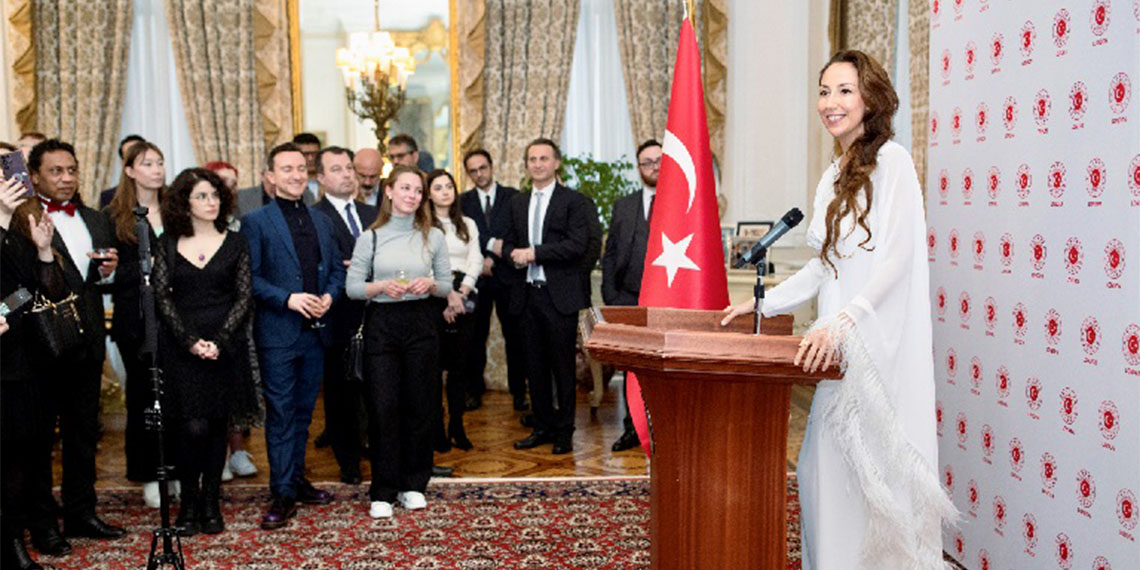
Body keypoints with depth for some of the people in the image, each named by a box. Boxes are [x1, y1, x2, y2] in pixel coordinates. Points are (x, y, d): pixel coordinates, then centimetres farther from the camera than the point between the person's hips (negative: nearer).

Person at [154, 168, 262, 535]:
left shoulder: (234, 244, 7)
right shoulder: (167, 245, 6)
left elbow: (244, 297, 2)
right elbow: (162, 297, 2)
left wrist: (220, 340, -11)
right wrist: (191, 340, -10)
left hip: (225, 347, 1)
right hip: (181, 348, -1)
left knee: (217, 425, 5)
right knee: (192, 427, -8)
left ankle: (211, 503, 16)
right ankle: (189, 503, 8)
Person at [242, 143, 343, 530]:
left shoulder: (321, 221, 14)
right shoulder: (256, 222, -3)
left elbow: (337, 268, 16)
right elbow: (249, 277, -9)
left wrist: (329, 296, -3)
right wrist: (288, 299, -19)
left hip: (315, 330, 5)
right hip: (278, 332, -5)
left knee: (304, 411, 14)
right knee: (280, 414, -2)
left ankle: (297, 480, 26)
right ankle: (282, 495, 4)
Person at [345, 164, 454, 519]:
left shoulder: (433, 237, 5)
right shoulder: (370, 237, 1)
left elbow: (447, 286, 9)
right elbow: (352, 287, 1)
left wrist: (430, 284, -12)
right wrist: (382, 286, -16)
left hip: (421, 322, 2)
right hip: (381, 323, -1)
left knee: (419, 405, 6)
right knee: (383, 406, -2)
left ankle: (413, 485, 21)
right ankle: (382, 492, 9)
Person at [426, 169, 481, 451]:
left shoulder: (468, 224, 17)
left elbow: (475, 261, 8)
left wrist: (461, 293, -5)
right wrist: (447, 294, -12)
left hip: (463, 297, 4)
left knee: (460, 364, 3)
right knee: (434, 364, -2)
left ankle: (457, 425, 10)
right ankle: (436, 427, 5)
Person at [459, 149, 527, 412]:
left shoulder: (512, 197, 6)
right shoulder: (463, 201, 10)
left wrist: (493, 258, -10)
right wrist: (491, 244, -14)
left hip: (506, 275, -1)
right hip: (476, 277, 1)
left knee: (515, 336, 2)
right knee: (475, 336, 4)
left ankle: (519, 391, 11)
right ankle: (474, 390, 15)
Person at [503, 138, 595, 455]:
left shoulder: (574, 201, -3)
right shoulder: (517, 203, 16)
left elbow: (577, 245, -14)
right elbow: (509, 242, 20)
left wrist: (533, 253, -16)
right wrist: (514, 254, -4)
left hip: (560, 295, -5)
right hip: (527, 294, 5)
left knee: (563, 365, 1)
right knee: (535, 365, 11)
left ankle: (565, 431, 12)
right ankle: (543, 426, 22)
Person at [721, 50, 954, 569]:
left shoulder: (890, 160, -8)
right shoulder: (833, 178, 16)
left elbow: (896, 258, -17)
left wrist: (842, 323, -27)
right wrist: (763, 304, 16)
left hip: (881, 346, -7)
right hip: (840, 349, 8)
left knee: (875, 474, -3)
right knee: (830, 468, 10)